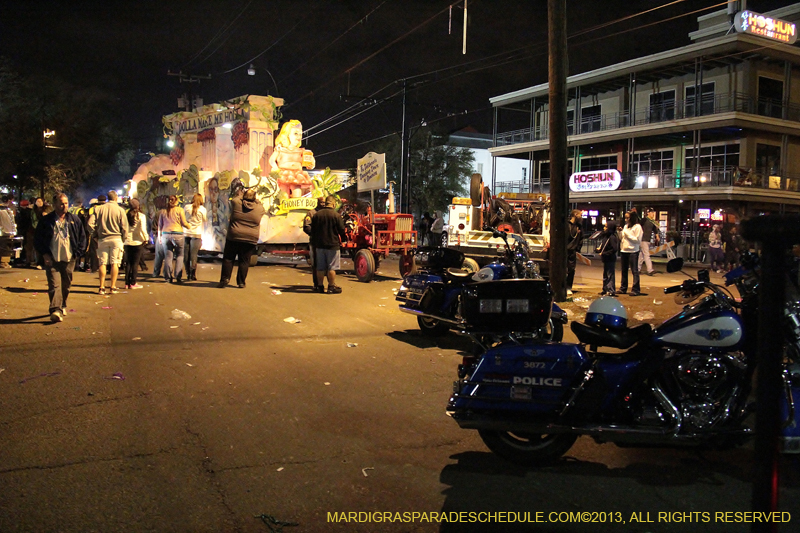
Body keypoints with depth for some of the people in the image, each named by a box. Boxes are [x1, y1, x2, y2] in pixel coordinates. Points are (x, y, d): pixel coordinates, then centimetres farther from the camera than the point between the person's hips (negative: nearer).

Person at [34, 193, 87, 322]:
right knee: (54, 285, -13)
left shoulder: (74, 220, 8)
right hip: (52, 259, -2)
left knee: (66, 285, 12)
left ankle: (62, 306, 31)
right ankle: (55, 310, -20)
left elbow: (82, 237, 12)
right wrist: (44, 254, -3)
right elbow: (37, 239, 7)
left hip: (69, 259, 2)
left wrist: (77, 253, 4)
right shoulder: (46, 220, 3)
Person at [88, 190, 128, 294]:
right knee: (114, 263, 3)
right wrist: (123, 239, 8)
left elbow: (90, 224, -3)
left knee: (102, 263, 7)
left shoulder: (98, 209, 1)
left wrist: (96, 234, 10)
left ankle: (102, 287, 6)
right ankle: (113, 287, 2)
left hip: (102, 239, 2)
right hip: (116, 239, -2)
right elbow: (124, 227, -6)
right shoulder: (120, 210, -4)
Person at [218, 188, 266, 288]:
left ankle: (225, 278, 5)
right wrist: (255, 199, 32)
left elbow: (233, 200, 21)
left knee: (228, 259, 10)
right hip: (250, 240, 1)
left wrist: (243, 196, 33)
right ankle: (241, 282, 11)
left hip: (234, 237, -1)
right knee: (244, 261, 8)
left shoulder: (236, 203, -2)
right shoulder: (259, 208, 0)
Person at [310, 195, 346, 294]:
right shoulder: (336, 215, -10)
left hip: (319, 245, 4)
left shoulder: (316, 215, 3)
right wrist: (343, 239, 13)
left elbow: (312, 231, 9)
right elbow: (342, 230, -6)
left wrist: (314, 243, 19)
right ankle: (332, 286, 4)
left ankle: (320, 286, 16)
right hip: (332, 245, -4)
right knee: (331, 267, 2)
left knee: (320, 267, 11)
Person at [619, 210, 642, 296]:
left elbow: (637, 240, -13)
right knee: (624, 271, 13)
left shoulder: (637, 227, -7)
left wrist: (627, 234, -14)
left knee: (634, 271, -2)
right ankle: (623, 288, 21)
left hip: (633, 251, -7)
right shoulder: (626, 226, 13)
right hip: (623, 250, 7)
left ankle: (636, 289, 1)